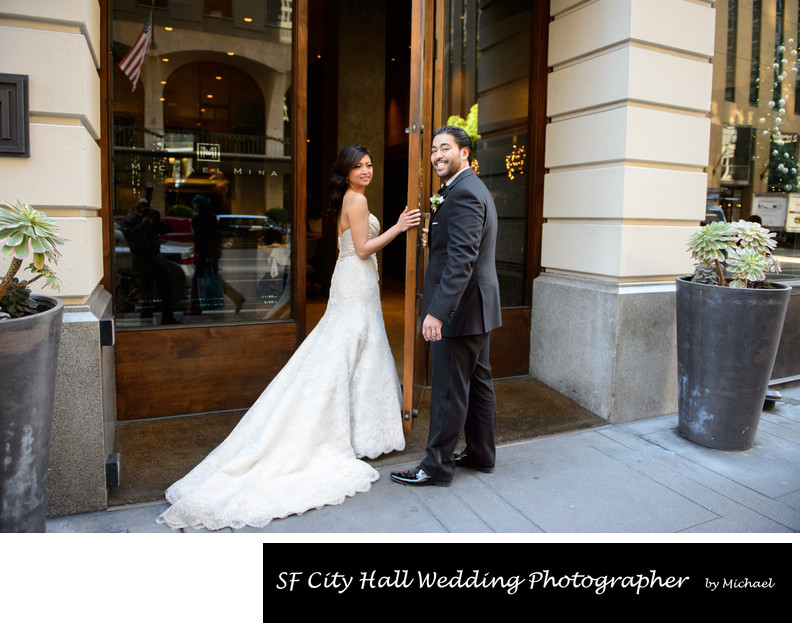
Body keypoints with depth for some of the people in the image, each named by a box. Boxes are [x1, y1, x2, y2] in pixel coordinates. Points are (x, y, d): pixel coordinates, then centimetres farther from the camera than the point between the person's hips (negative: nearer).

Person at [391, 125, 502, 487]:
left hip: (460, 307, -11)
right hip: (478, 306, 11)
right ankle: (481, 455, 30)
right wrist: (434, 236, 10)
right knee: (478, 382, 17)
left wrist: (438, 311, -30)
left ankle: (437, 466, 11)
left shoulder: (463, 193, -17)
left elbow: (461, 259, -27)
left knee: (449, 389, -1)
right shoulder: (475, 189, 17)